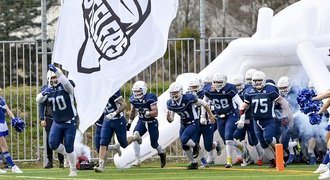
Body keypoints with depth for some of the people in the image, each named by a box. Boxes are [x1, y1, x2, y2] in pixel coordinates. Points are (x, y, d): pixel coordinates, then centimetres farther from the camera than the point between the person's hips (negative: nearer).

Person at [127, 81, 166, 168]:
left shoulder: (150, 98, -23)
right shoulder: (133, 99, -5)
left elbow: (156, 113, -25)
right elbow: (132, 111, 14)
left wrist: (146, 113, -38)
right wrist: (129, 122, 16)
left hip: (152, 122, -4)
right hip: (141, 121, 4)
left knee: (154, 144, 4)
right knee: (135, 135, -22)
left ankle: (162, 153, 41)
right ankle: (137, 160, -19)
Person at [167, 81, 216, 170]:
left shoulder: (188, 98, -24)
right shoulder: (170, 103, -8)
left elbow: (204, 103, -11)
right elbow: (171, 119, -1)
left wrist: (210, 115, 0)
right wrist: (168, 118, -26)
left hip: (193, 123, -6)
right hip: (183, 124, 6)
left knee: (184, 140, -25)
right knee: (185, 146, 8)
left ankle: (195, 146, 6)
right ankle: (193, 163, 27)